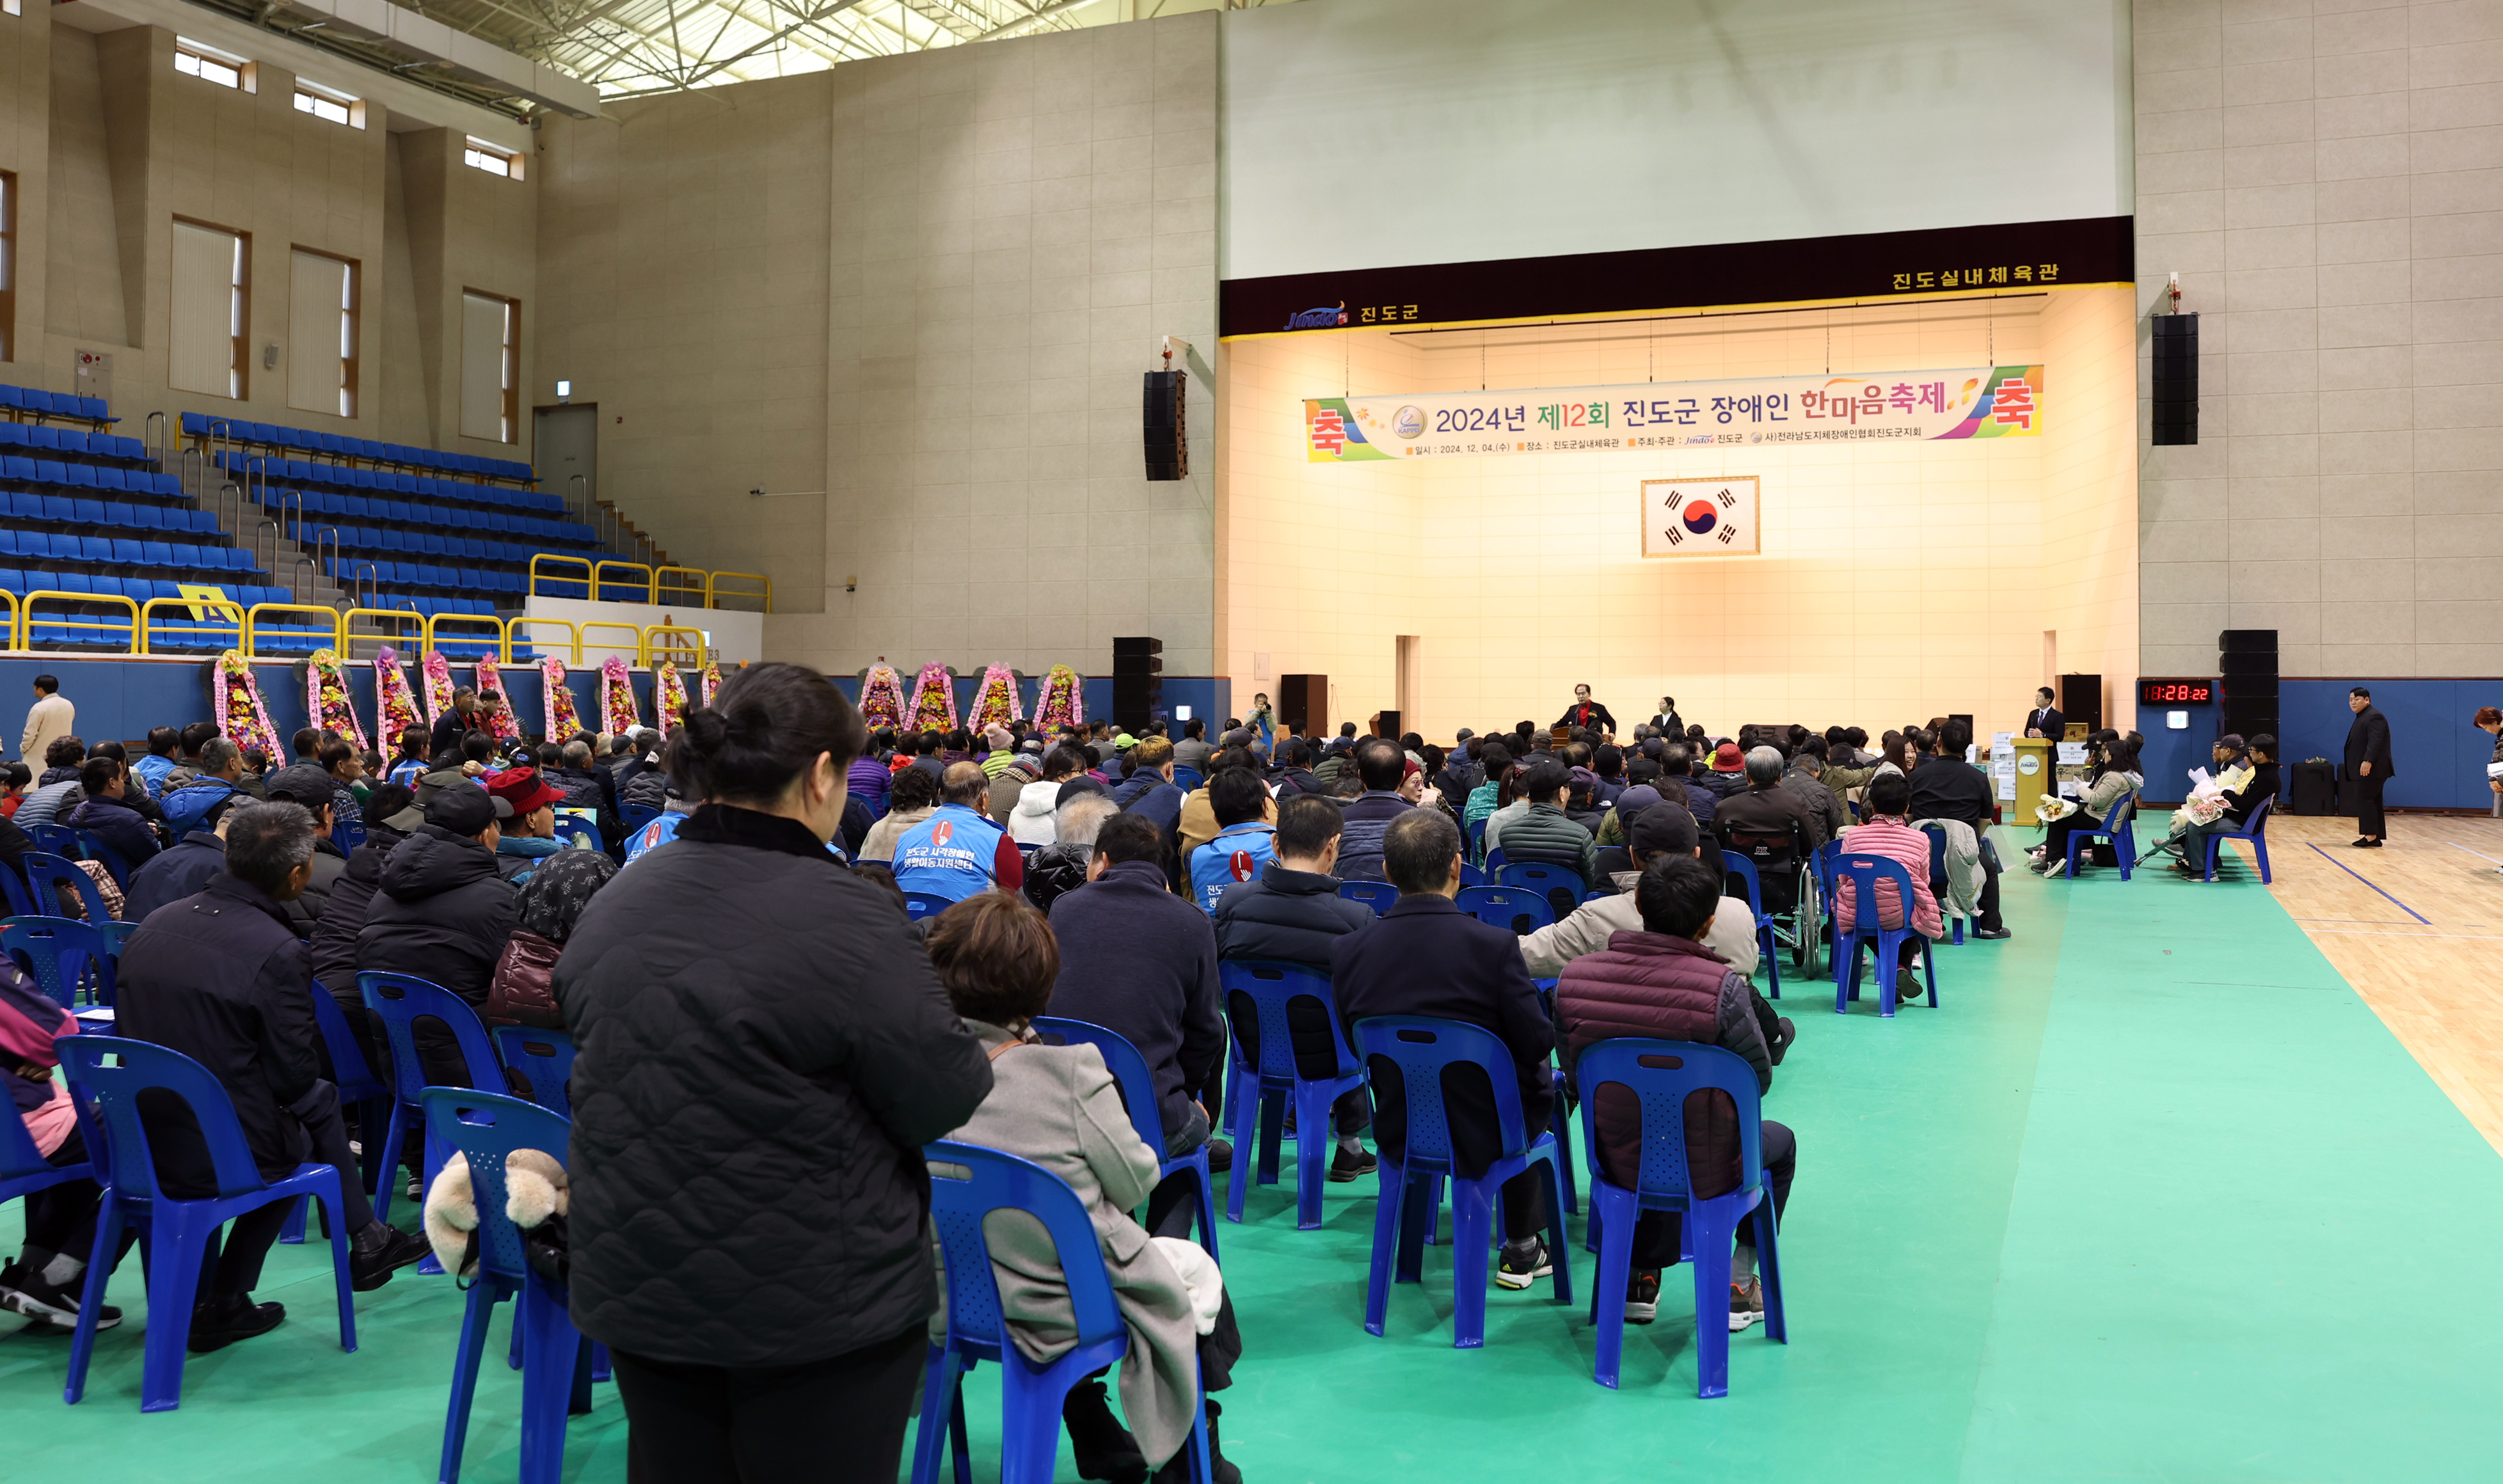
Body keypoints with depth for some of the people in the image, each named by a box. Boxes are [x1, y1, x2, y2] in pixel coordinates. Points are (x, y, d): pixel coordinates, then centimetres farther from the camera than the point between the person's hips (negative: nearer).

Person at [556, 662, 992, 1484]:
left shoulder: (612, 903, 0)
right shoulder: (847, 918, -22)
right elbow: (945, 1101, -18)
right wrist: (983, 1060, 5)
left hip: (634, 1291, 6)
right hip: (822, 1308, -6)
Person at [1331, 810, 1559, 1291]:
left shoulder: (1348, 950, -14)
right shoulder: (1493, 945, -25)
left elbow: (1354, 1045, 0)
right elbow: (1538, 1042, -14)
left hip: (1396, 1134, 4)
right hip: (1482, 1135, -4)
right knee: (1539, 1079, 31)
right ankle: (1521, 1250, 39)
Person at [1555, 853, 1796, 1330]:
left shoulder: (1573, 977, -14)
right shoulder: (1723, 986, -26)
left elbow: (1573, 1075, 0)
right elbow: (1759, 1080, -11)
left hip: (1616, 1162, 3)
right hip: (1706, 1171, -3)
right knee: (1781, 1140, 30)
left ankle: (1641, 1277, 40)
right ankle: (1736, 1284, 31)